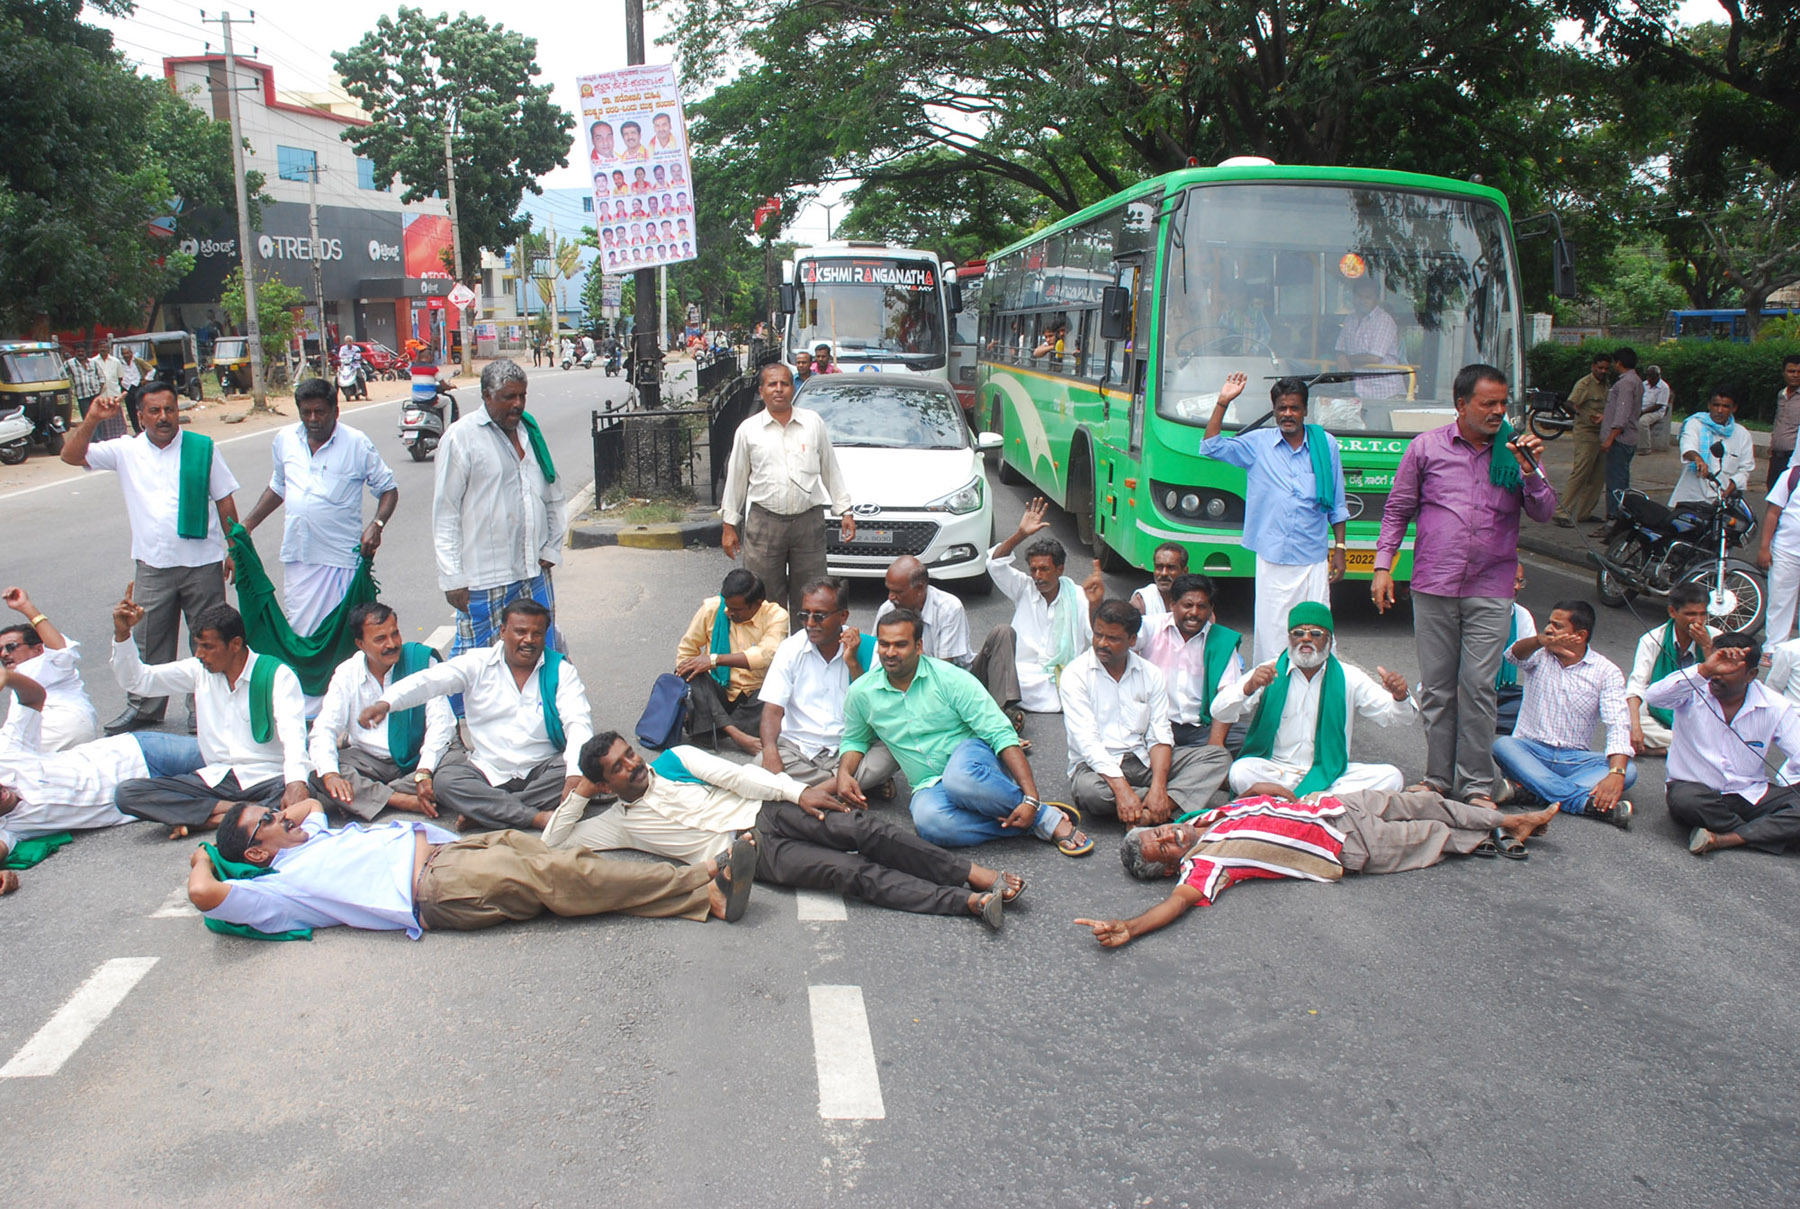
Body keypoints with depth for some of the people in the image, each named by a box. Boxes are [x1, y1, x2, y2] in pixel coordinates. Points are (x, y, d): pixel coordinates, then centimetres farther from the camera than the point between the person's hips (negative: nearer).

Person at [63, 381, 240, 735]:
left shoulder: (203, 448, -1)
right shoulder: (125, 451, 4)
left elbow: (225, 502, 3)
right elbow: (72, 455, -2)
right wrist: (92, 420, -17)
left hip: (203, 563, -2)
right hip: (153, 566, 2)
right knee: (149, 642, 10)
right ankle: (144, 707, 24)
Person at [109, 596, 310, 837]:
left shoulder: (276, 675, -7)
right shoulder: (199, 671, 10)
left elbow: (292, 732, -21)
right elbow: (135, 680, 14)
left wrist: (296, 783, -39)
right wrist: (122, 633, -3)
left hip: (267, 779, -5)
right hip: (215, 778, 5)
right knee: (128, 793, -16)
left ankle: (195, 818, -30)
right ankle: (234, 810, -23)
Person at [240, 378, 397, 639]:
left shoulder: (357, 444, -3)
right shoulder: (284, 439, 9)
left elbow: (388, 490, 3)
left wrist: (376, 525, -14)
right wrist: (246, 525, 18)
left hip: (340, 558, -4)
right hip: (297, 556, 4)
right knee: (298, 630, 2)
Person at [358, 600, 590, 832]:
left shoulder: (561, 670, 0)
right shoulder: (477, 664, 3)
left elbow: (579, 723, -11)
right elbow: (429, 681, -12)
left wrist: (575, 775, -30)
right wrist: (384, 703, -32)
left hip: (542, 770, -1)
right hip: (488, 772, 1)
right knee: (444, 780, -26)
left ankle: (484, 811, -26)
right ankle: (538, 818, -31)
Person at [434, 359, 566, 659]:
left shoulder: (529, 429, 12)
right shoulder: (462, 437, -7)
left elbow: (552, 494, 21)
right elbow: (445, 513, -7)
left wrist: (552, 548, 10)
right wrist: (452, 578, -10)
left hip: (535, 573, 6)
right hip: (484, 580, -6)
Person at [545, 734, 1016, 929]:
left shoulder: (673, 760, 16)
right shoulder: (619, 822, 16)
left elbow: (735, 775, 6)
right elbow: (554, 841, 14)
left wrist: (797, 791, -5)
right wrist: (581, 793, 6)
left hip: (766, 812, 3)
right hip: (749, 853, -3)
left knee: (863, 829, -22)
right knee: (854, 873, -22)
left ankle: (974, 874, -23)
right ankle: (971, 903, -32)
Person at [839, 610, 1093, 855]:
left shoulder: (951, 679, -9)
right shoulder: (861, 693, 2)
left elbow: (1002, 734, -13)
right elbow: (855, 740, 23)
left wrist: (1031, 798, -23)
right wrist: (844, 773, -2)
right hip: (930, 787, 3)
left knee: (959, 778, -43)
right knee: (929, 822, -37)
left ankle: (1047, 817, -20)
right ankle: (1033, 825, -23)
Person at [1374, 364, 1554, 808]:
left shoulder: (1515, 449, 6)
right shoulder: (1427, 447, 5)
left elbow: (1543, 512, 3)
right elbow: (1398, 509, 9)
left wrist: (1529, 472, -14)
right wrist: (1383, 565, 3)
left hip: (1491, 591, 0)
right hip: (1433, 587, 0)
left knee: (1478, 687, -4)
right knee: (1436, 688, 7)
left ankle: (1476, 784, 6)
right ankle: (1438, 778, 18)